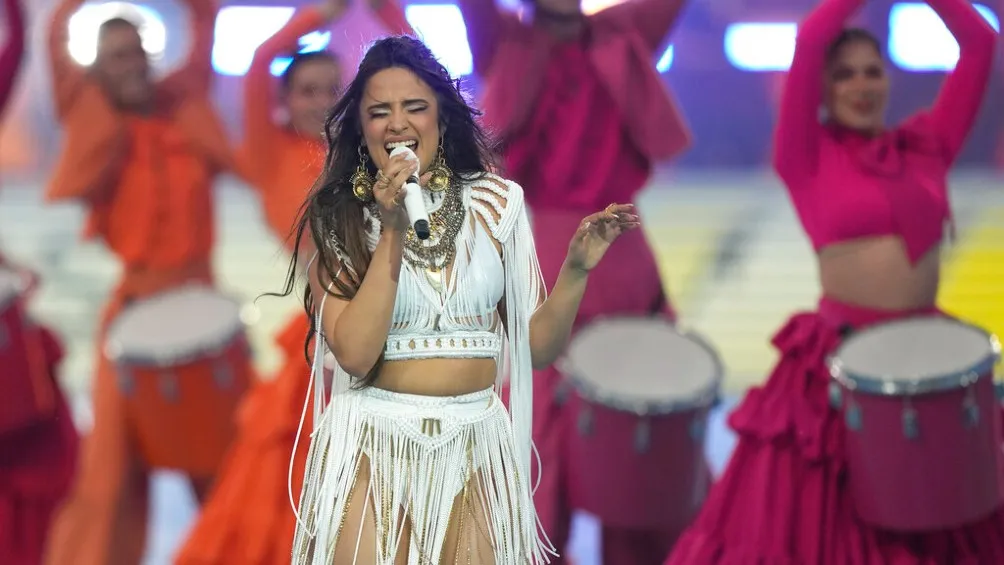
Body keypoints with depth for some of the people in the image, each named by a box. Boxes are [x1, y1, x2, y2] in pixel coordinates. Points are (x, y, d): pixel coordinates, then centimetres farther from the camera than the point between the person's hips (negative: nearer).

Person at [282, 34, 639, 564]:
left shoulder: (495, 203, 2)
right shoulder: (337, 219, -3)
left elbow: (538, 345, 5)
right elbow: (355, 354, -16)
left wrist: (577, 268, -11)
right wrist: (392, 232, -18)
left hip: (476, 446, 2)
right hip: (373, 448, -2)